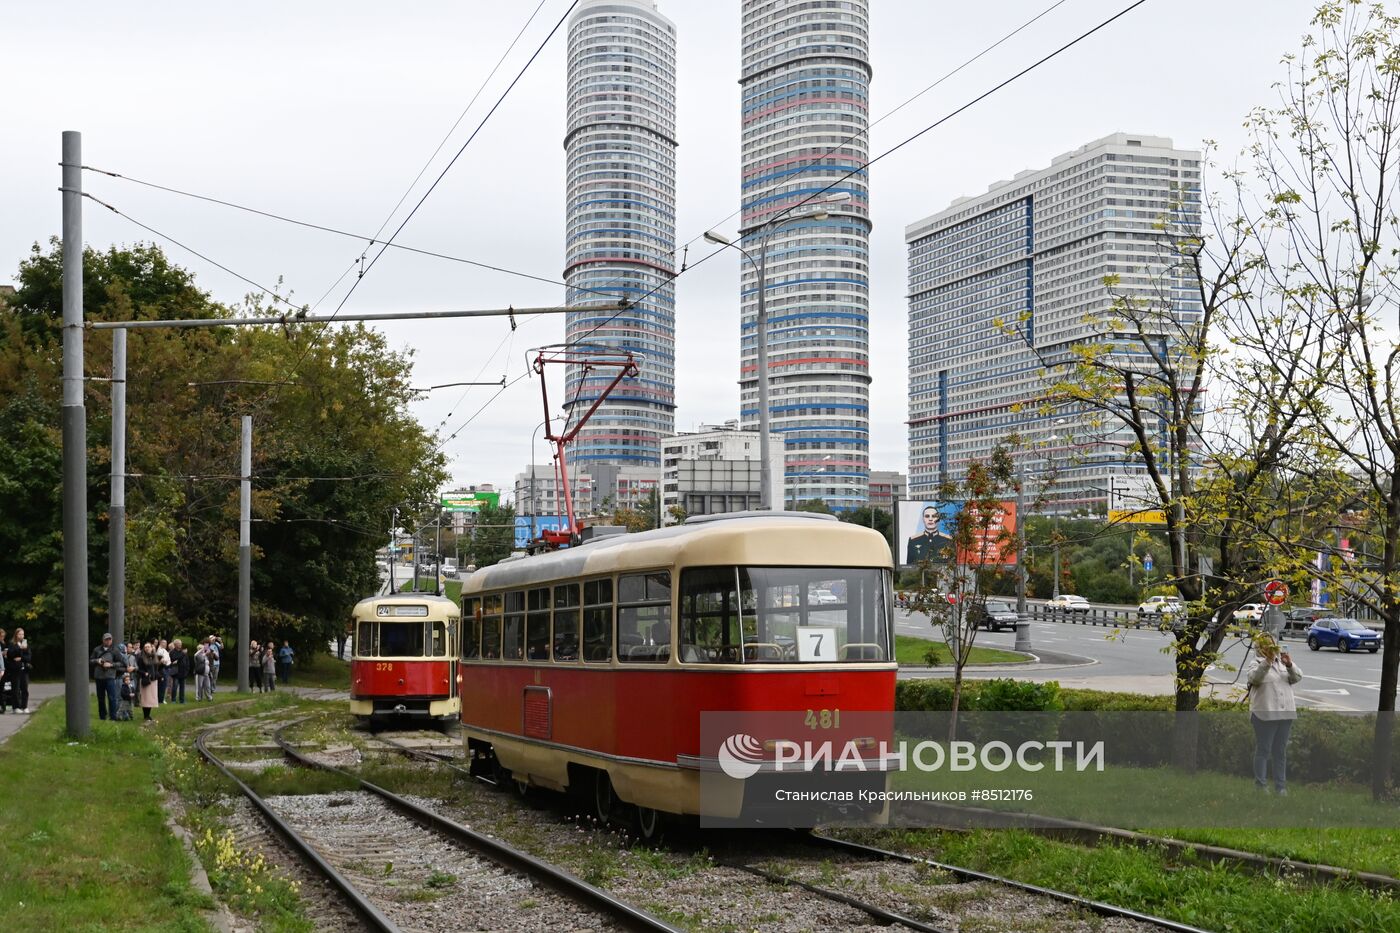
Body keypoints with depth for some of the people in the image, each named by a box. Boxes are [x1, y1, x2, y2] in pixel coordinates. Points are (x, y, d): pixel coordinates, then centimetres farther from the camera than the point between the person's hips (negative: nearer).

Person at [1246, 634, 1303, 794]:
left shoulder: (1283, 663, 13)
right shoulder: (1257, 664, 0)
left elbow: (1297, 677, 0)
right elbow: (1254, 677, -21)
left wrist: (1289, 664, -19)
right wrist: (1268, 661, -33)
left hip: (1285, 714, 5)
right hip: (1265, 715, -5)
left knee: (1280, 751, 9)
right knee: (1263, 750, -2)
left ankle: (1281, 785, 14)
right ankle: (1260, 785, 1)